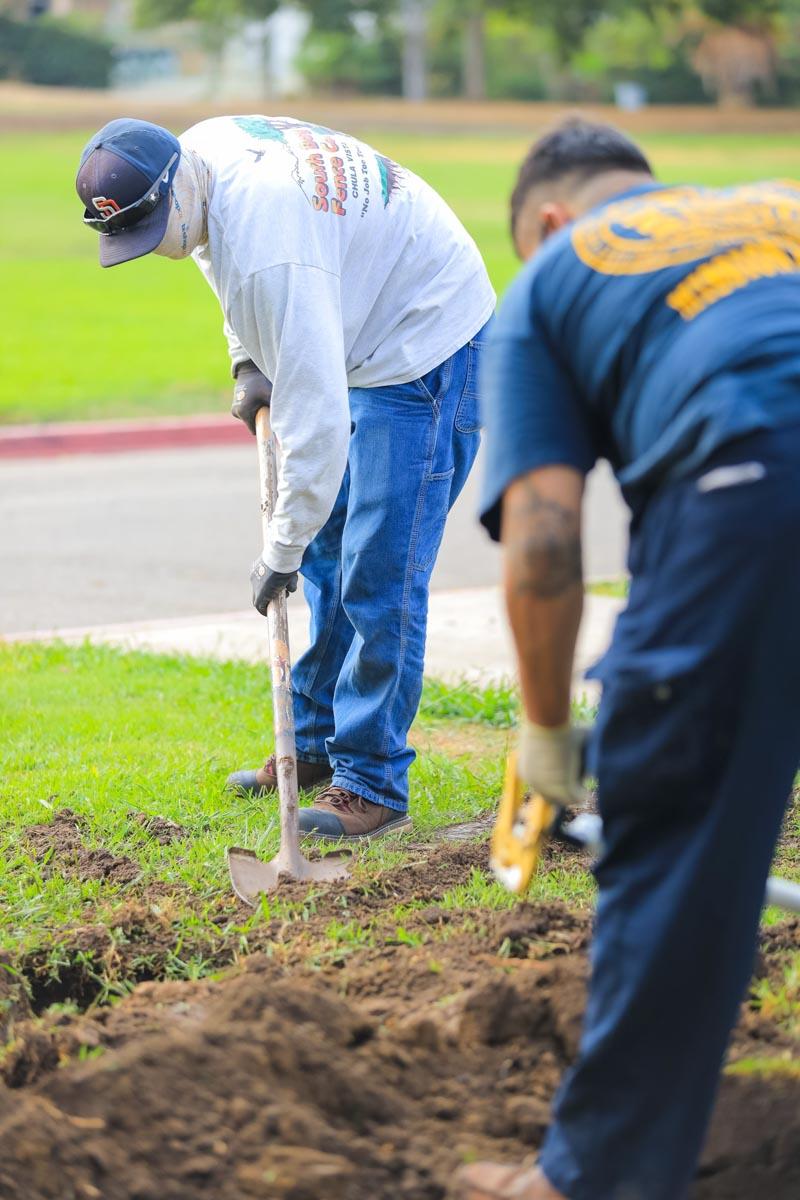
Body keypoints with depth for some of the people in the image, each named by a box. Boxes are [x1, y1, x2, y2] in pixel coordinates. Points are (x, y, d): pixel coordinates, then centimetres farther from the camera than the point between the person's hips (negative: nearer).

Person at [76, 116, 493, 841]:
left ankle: (372, 783, -5)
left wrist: (283, 548, -30)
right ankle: (317, 744, 27)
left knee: (379, 576, -12)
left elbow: (315, 412, -35)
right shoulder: (198, 152, -8)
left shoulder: (267, 242, -36)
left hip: (425, 345, -10)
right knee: (328, 555, 16)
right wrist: (249, 363, 3)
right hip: (363, 335, 10)